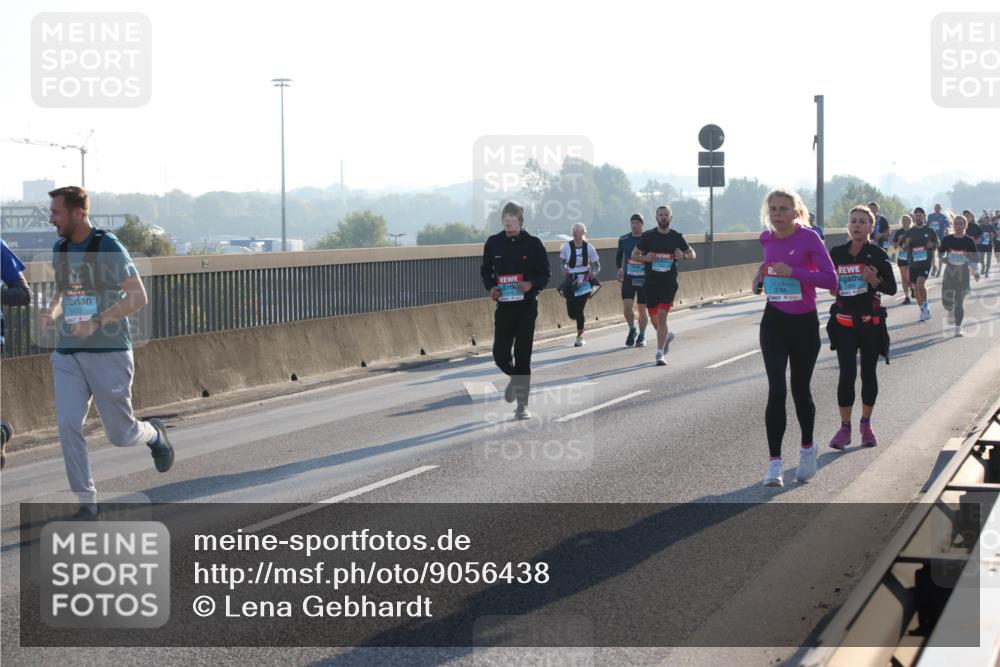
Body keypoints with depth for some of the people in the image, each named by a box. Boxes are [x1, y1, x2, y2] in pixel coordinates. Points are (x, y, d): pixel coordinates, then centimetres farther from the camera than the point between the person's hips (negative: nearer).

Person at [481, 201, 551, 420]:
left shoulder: (533, 243, -2)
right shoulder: (493, 243, 4)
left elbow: (545, 274, 2)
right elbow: (485, 270, 15)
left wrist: (531, 284, -18)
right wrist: (491, 287, -4)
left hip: (527, 306, -2)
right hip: (503, 305, 2)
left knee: (523, 356, -3)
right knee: (500, 354, -2)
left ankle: (522, 404, 6)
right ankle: (515, 377, 33)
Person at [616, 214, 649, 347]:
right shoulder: (623, 240, 3)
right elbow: (619, 255, 20)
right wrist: (619, 269, 7)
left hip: (644, 279, -1)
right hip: (628, 278, 1)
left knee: (642, 310, 3)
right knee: (627, 306, -13)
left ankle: (642, 336, 20)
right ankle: (632, 330, 12)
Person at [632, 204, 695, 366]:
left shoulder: (677, 237, 2)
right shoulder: (647, 236, 1)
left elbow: (692, 254, 12)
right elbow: (634, 255, 8)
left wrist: (683, 255, -10)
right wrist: (645, 258, -13)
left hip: (669, 282, -2)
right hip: (651, 281, 2)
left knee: (662, 315, -13)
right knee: (654, 318, 10)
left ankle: (660, 354, -10)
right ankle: (667, 335, 43)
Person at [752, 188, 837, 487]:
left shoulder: (809, 238, -13)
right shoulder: (766, 239, 2)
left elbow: (831, 280, -20)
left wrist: (792, 272, -26)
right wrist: (762, 277, 5)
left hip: (804, 324, -2)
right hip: (774, 323, 2)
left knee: (800, 389, 11)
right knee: (776, 390, -10)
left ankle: (807, 448, 37)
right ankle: (774, 463, -8)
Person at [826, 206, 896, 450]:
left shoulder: (878, 255, -2)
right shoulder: (837, 254, 4)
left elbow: (892, 288, -1)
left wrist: (876, 281, -20)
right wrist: (832, 288, -4)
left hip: (871, 322, 0)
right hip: (844, 322, 1)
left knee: (869, 373, 9)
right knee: (847, 373, -10)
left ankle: (866, 425, 25)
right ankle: (844, 428, -3)